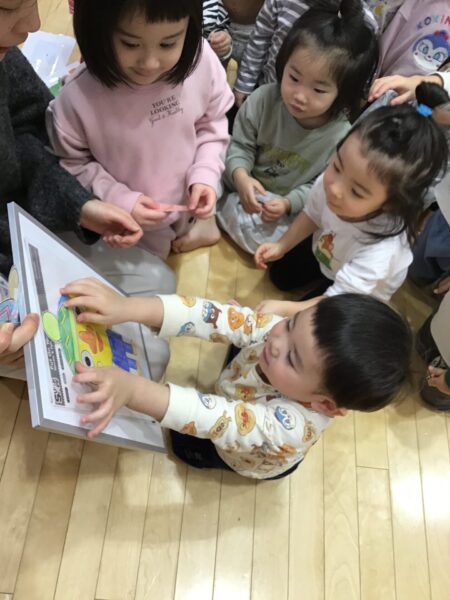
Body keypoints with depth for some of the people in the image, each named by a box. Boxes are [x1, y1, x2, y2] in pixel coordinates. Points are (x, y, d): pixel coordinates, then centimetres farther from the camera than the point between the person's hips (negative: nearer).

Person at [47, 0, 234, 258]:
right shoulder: (77, 98, -32)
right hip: (130, 223, -2)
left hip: (189, 202, 2)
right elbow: (74, 166, -14)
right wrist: (120, 201, -23)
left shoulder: (201, 60, -24)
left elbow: (212, 124, -6)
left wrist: (205, 175, -18)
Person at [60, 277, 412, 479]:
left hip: (254, 461, -4)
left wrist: (132, 389, -72)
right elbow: (220, 318, -45)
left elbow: (218, 420, -58)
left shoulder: (292, 428, -49)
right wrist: (129, 307, -57)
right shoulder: (294, 338, -38)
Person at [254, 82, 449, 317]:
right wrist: (281, 246, -6)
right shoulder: (329, 184, -35)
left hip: (360, 290, -4)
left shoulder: (378, 248, -49)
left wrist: (284, 309, -47)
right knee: (280, 275, 17)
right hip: (325, 251, 4)